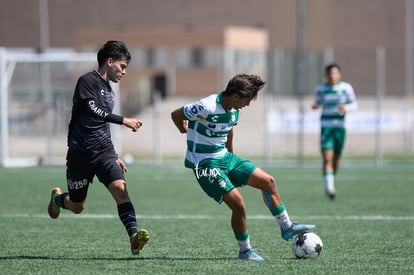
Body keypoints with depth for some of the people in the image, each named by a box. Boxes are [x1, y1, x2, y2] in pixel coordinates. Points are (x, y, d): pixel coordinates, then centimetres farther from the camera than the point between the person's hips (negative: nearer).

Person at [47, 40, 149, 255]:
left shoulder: (108, 90, 16)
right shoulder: (87, 81, -9)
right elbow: (92, 109, -26)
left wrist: (114, 157, 25)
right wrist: (123, 121, -30)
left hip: (104, 151, 6)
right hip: (80, 154, -6)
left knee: (120, 187, -21)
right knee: (77, 206, 9)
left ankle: (134, 236, -33)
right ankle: (57, 198, 44)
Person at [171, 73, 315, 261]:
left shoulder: (234, 109, 0)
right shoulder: (207, 107, -26)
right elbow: (176, 115, -15)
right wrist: (185, 131, 6)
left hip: (224, 156, 9)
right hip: (205, 163, -9)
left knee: (268, 181, 5)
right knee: (238, 203, -18)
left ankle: (287, 228, 18)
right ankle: (245, 251, 1)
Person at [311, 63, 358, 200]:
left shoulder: (346, 87, -1)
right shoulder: (321, 89, 3)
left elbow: (354, 104, 3)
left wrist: (346, 108, -18)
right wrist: (315, 105, -6)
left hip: (340, 127, 1)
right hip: (326, 126, -1)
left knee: (336, 158, 9)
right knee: (327, 158, -14)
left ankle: (330, 184, 32)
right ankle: (329, 188, -19)